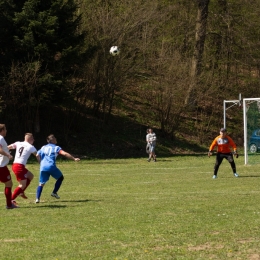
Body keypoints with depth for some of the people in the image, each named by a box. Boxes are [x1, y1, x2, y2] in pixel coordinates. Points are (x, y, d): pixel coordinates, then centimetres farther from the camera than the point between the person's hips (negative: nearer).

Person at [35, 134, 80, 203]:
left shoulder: (43, 147, 20)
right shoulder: (56, 148, 8)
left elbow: (37, 155, 7)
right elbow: (65, 154, -5)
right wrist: (74, 159, -1)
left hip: (43, 167, 4)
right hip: (51, 166, -4)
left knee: (41, 183, 9)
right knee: (60, 178, 19)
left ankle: (37, 198, -7)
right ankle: (54, 192, 11)